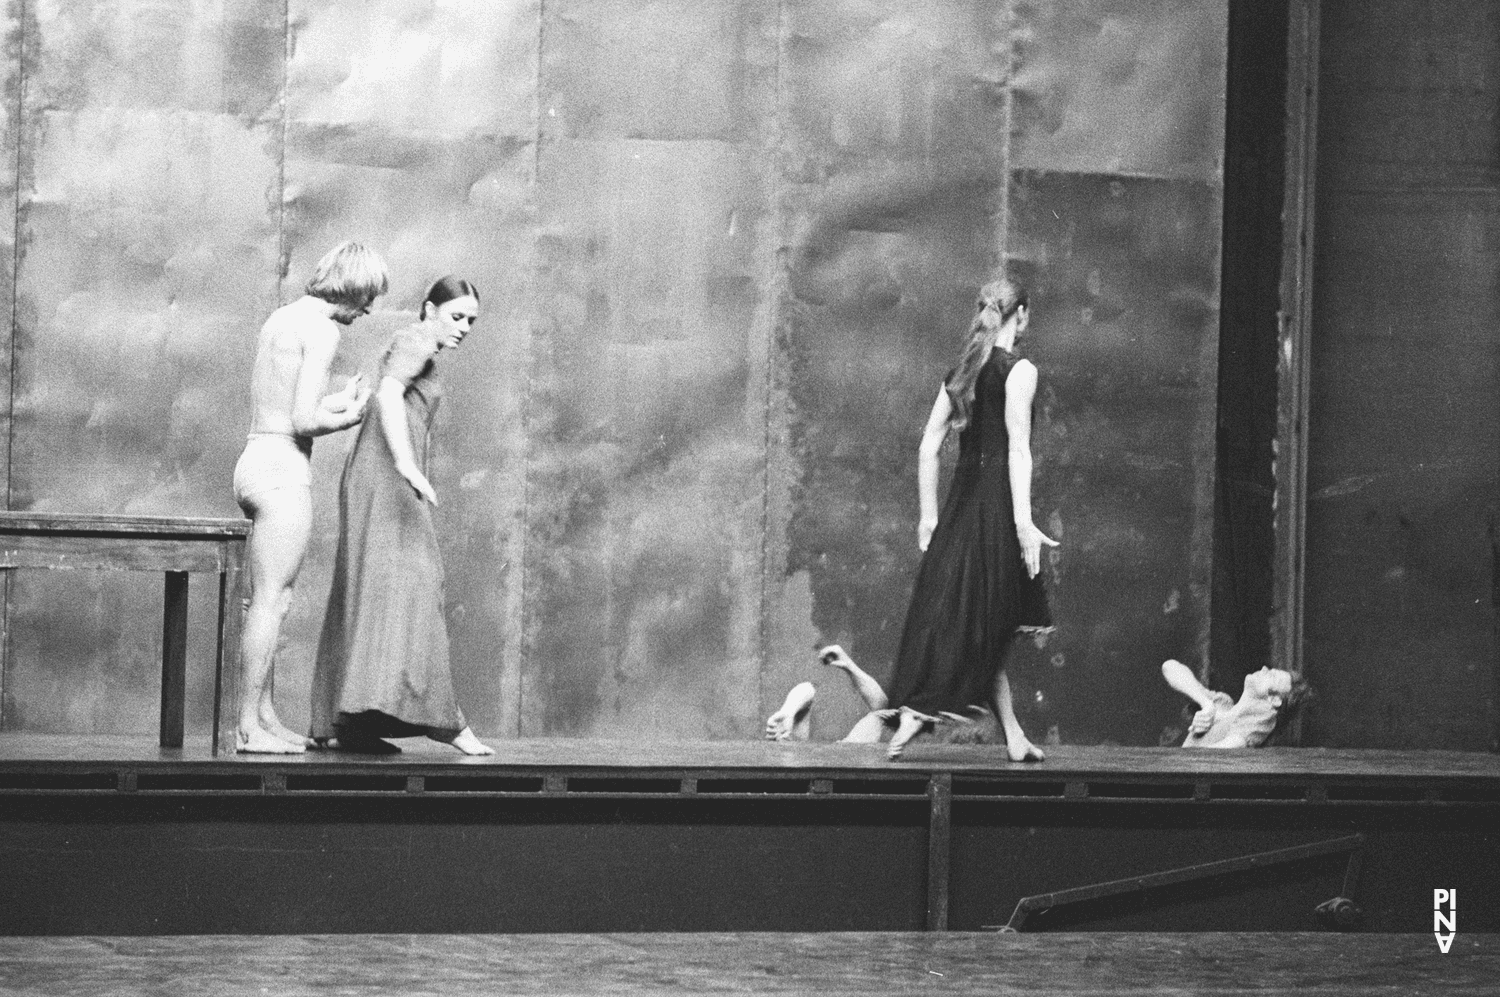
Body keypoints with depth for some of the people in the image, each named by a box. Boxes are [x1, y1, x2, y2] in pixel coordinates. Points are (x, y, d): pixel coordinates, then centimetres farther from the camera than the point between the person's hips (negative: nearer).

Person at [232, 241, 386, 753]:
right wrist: (346, 418, 0)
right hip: (284, 468, -9)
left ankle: (266, 717, 16)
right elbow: (303, 421, -17)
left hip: (255, 460, 9)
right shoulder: (322, 328, -11)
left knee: (271, 601, 13)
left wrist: (345, 400, 23)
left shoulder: (280, 319, 17)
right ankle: (248, 726, -6)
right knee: (270, 601, -6)